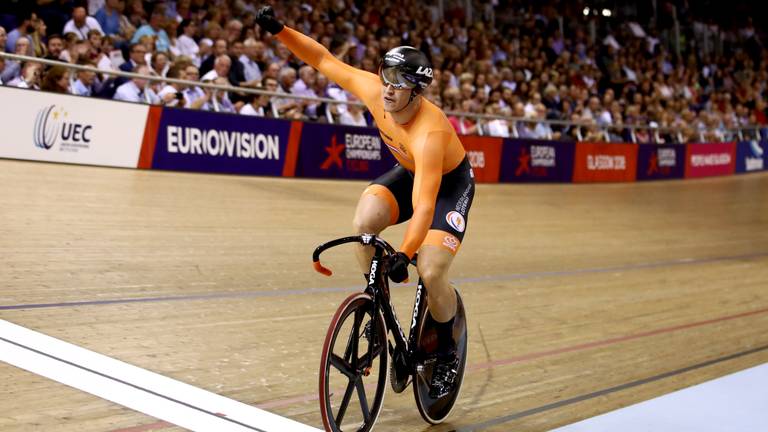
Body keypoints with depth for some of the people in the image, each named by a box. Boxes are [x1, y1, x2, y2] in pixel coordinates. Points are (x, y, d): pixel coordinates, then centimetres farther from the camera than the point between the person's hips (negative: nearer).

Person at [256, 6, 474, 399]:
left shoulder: (430, 133, -41)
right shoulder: (373, 90, -24)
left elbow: (424, 207, -48)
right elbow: (324, 60, -12)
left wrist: (404, 254, -60)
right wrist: (279, 31, -22)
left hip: (450, 183, -5)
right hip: (408, 171, 5)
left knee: (430, 274, -21)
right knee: (364, 221, -26)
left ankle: (447, 354, 7)